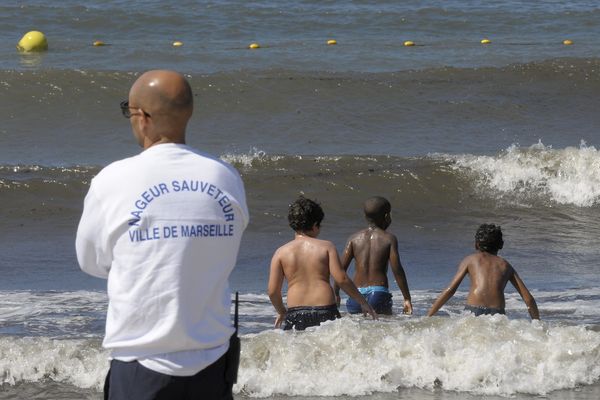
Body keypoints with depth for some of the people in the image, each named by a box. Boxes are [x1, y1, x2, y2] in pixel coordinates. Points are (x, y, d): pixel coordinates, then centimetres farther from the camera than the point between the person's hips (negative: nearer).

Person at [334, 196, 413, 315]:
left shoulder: (355, 238, 10)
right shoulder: (389, 239, 2)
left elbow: (341, 267, 5)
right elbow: (397, 270, -3)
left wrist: (336, 293, 16)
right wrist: (407, 298, 1)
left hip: (356, 295, 3)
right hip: (379, 292, -3)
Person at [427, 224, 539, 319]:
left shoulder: (471, 259, 20)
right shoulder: (505, 265, 26)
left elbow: (450, 290, 11)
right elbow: (529, 298, 20)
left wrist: (427, 318, 14)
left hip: (474, 311, -2)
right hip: (497, 315, 2)